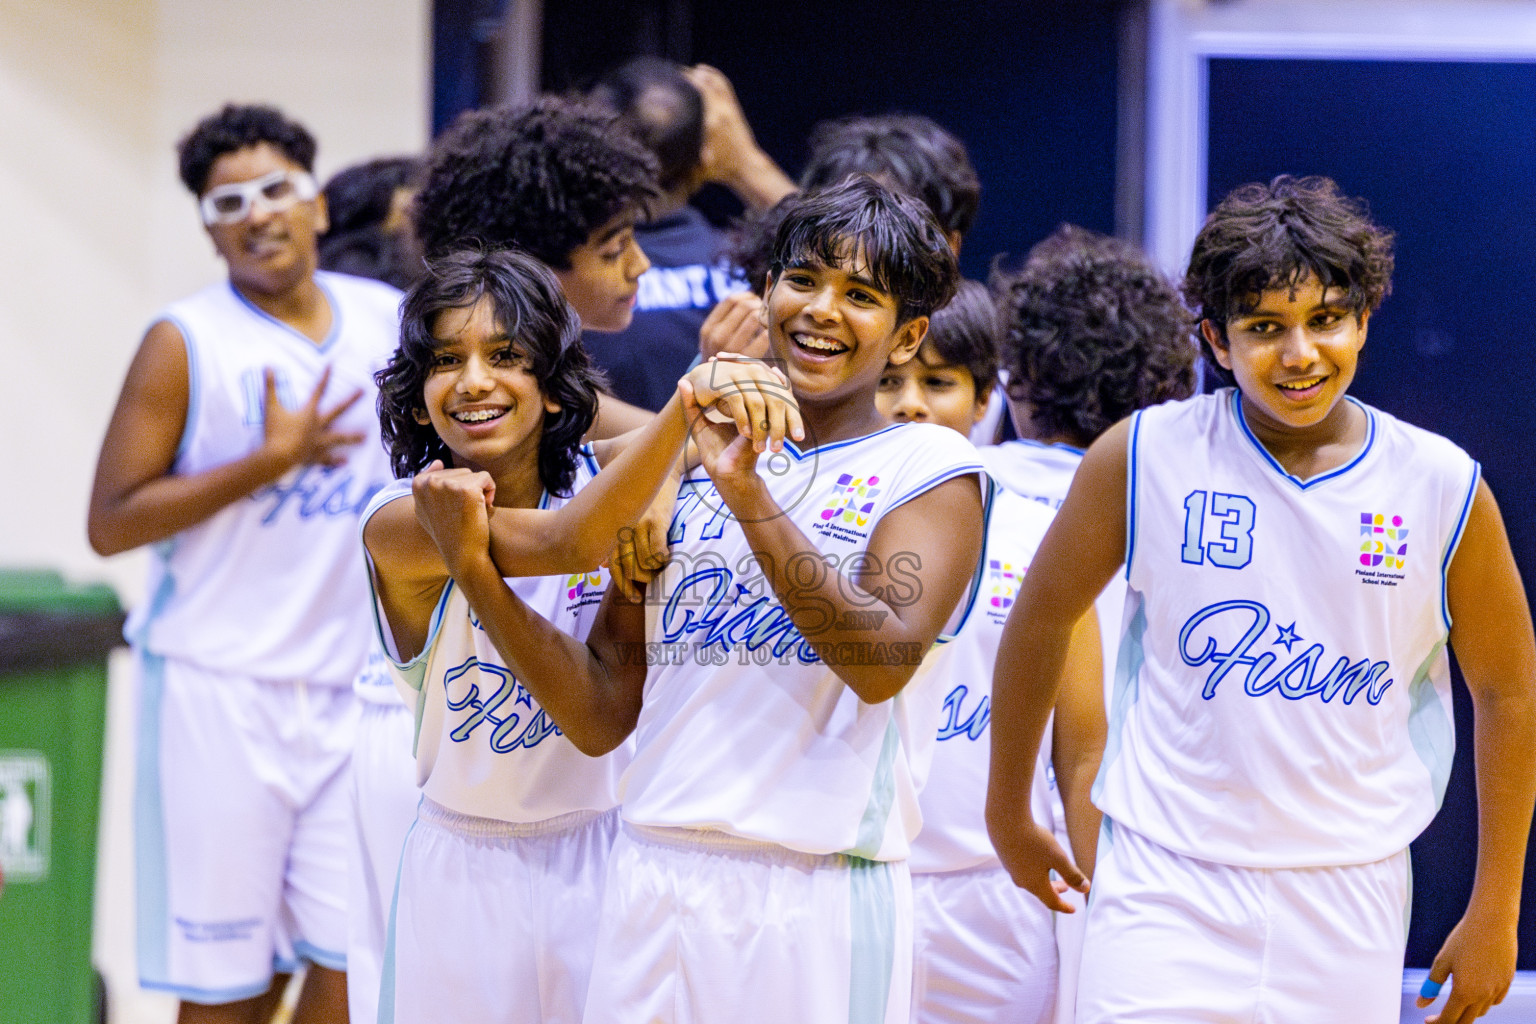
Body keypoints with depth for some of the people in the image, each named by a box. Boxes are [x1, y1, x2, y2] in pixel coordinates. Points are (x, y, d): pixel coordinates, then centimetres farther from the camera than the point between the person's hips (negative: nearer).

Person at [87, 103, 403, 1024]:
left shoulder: (390, 319, 8)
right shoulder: (185, 344, -4)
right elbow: (111, 523, -9)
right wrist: (270, 461, -14)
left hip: (360, 682, 4)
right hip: (223, 683, -4)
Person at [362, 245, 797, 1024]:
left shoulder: (601, 479, -1)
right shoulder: (401, 524, -15)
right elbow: (564, 543, -32)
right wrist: (685, 400, -46)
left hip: (605, 857, 3)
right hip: (470, 869, -3)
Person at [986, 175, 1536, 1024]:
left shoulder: (1443, 488, -2)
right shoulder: (1145, 458, -5)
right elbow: (1041, 615, 10)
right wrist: (1008, 813, 18)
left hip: (1351, 901, 1)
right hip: (1166, 886, -1)